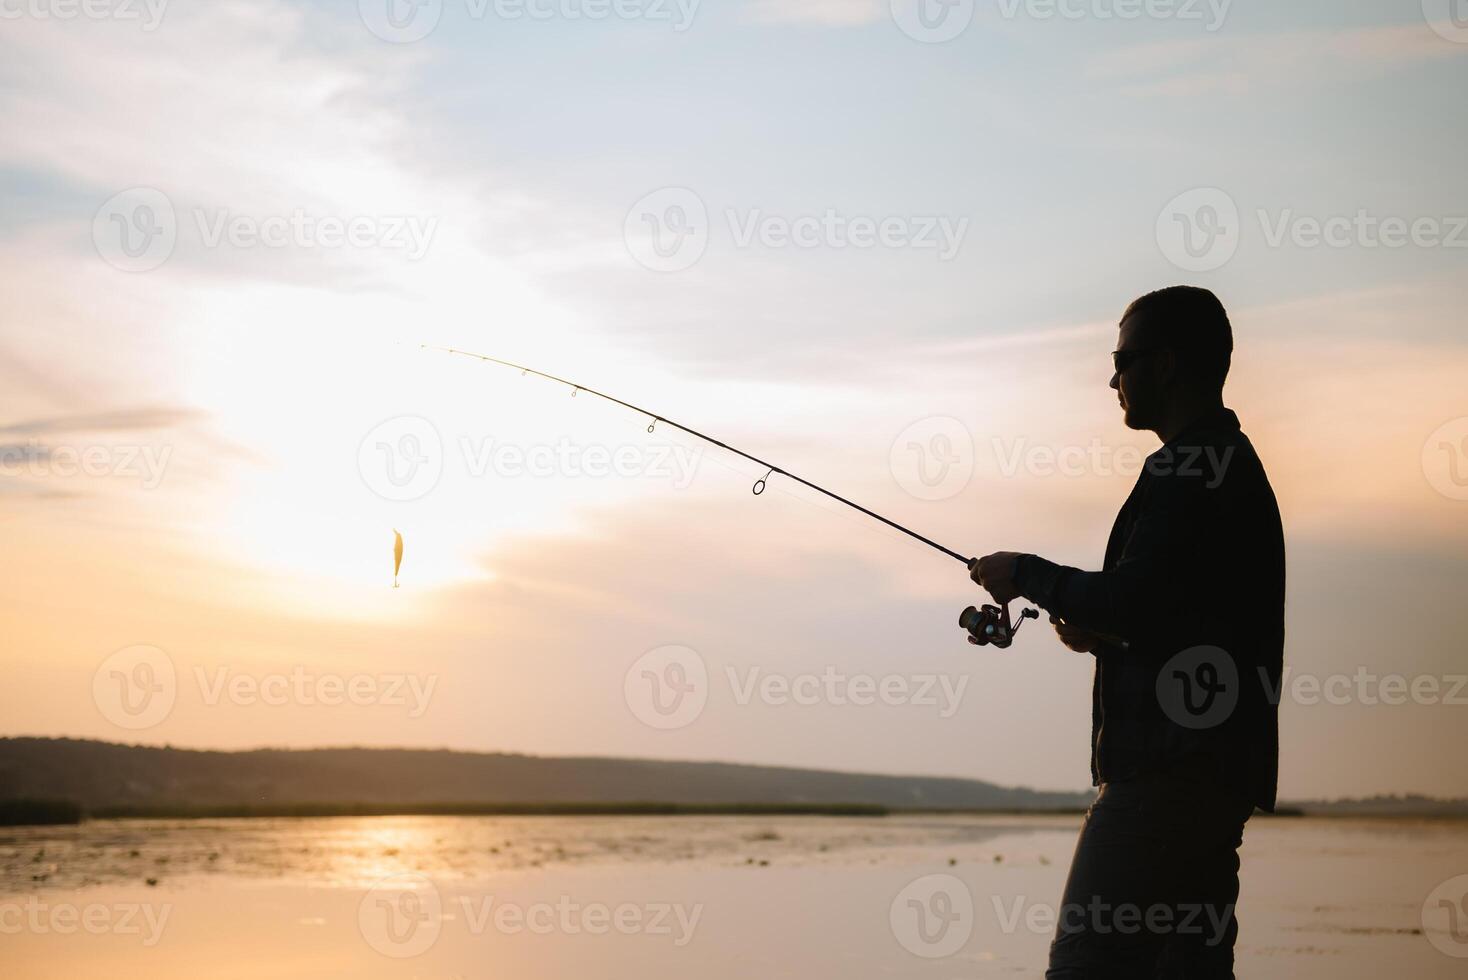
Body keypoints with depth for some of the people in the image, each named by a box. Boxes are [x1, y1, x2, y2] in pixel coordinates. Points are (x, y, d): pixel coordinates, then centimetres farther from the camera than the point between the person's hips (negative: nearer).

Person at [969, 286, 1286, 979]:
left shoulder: (1189, 469, -11)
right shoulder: (1234, 464, 21)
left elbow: (1132, 602, -20)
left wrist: (1027, 575, -6)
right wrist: (1102, 633, 14)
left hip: (1169, 770, -11)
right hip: (1220, 768, 11)